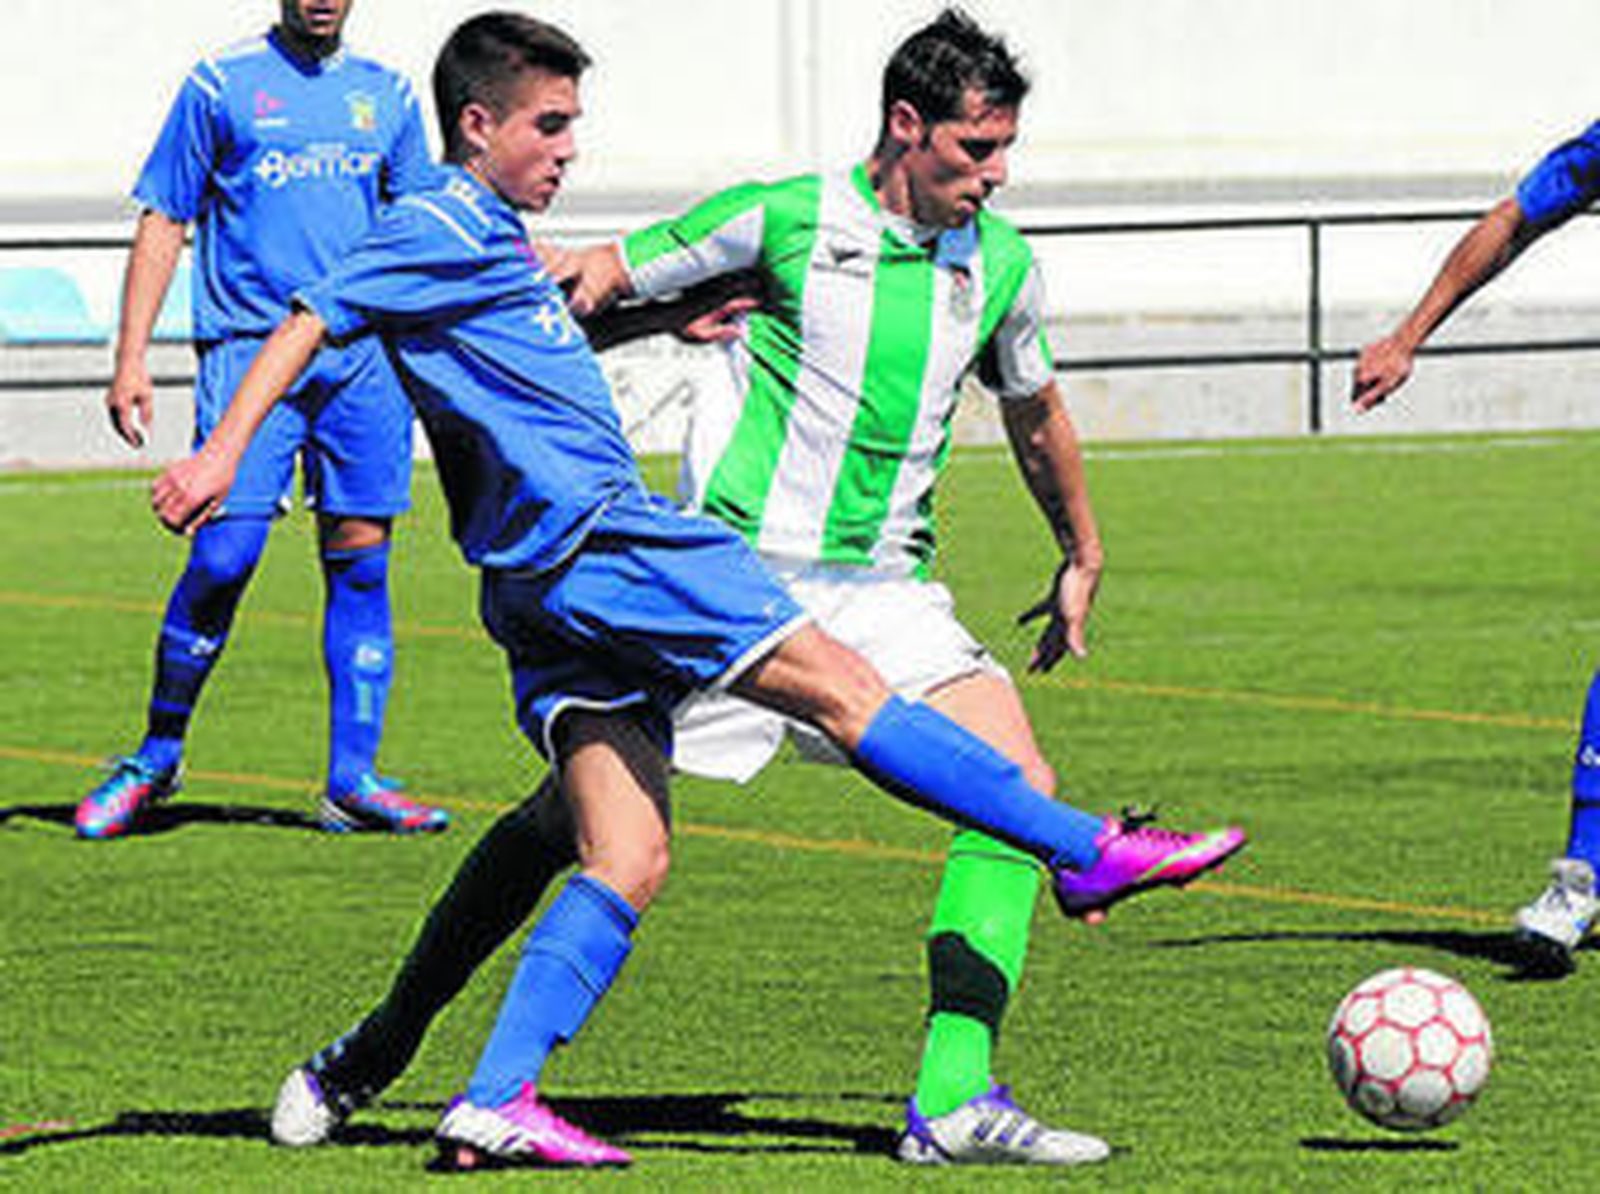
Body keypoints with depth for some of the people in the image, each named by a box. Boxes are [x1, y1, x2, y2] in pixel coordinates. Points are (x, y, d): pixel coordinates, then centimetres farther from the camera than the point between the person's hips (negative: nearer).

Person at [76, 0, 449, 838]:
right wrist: (131, 360, -2)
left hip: (364, 355, 4)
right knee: (224, 555, -11)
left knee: (360, 561, 1)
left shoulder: (386, 96, 14)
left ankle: (352, 779, 6)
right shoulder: (221, 86, 4)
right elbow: (163, 225, 5)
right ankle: (157, 758, 5)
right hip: (249, 349, -3)